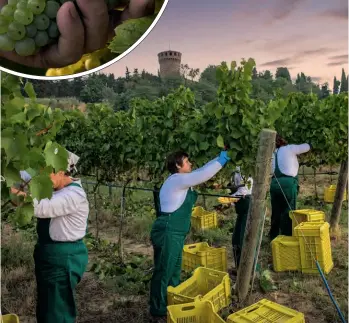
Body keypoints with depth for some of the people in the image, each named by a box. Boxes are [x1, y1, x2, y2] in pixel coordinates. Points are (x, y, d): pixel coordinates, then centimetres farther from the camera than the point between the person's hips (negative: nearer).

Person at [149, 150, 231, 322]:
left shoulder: (181, 180, 14)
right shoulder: (176, 179, -16)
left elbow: (201, 172, 24)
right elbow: (202, 175, -22)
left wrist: (218, 158, 19)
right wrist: (220, 161, -9)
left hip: (175, 233, 11)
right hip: (168, 233, -11)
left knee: (174, 271, 20)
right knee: (163, 272, 0)